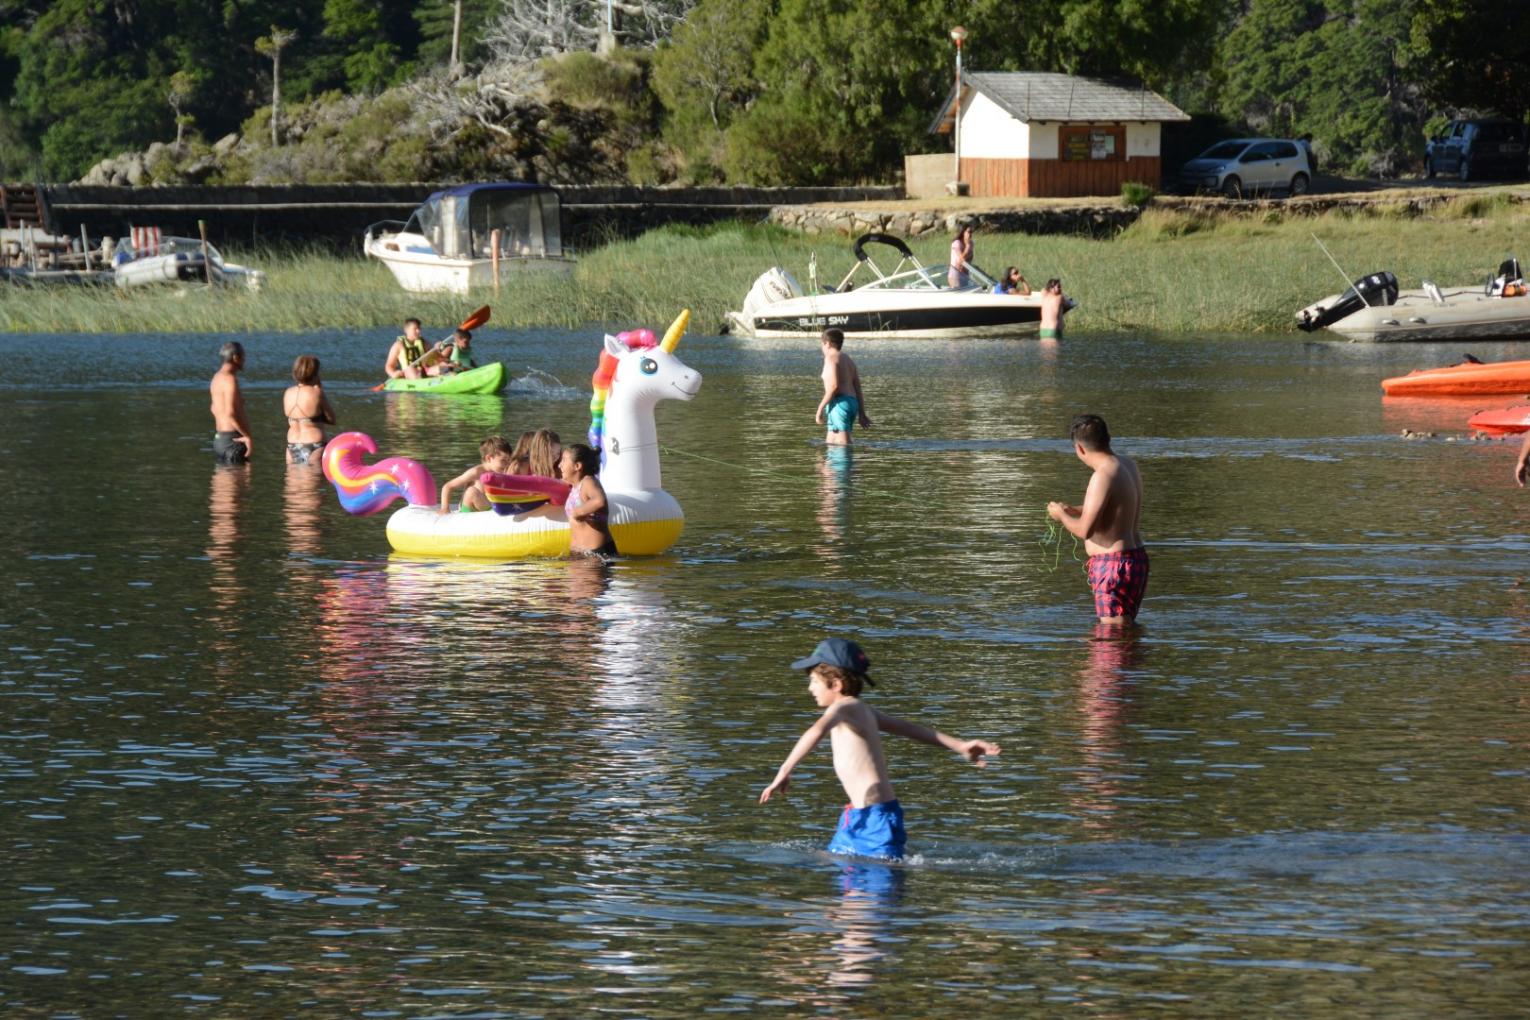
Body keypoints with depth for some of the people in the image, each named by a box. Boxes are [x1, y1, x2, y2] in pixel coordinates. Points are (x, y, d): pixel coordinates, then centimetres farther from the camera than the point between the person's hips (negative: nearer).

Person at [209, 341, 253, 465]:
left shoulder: (217, 377, 16)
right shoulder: (231, 379, -15)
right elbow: (230, 413, -25)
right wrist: (247, 436, -18)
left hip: (219, 438, 10)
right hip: (233, 440, -10)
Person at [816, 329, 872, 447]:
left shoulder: (831, 358, -4)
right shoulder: (849, 360, 22)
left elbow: (834, 385, -17)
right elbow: (858, 389, 19)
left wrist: (820, 409, -15)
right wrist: (862, 414, 19)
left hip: (839, 403, -9)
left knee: (842, 444, -15)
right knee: (830, 443, 14)